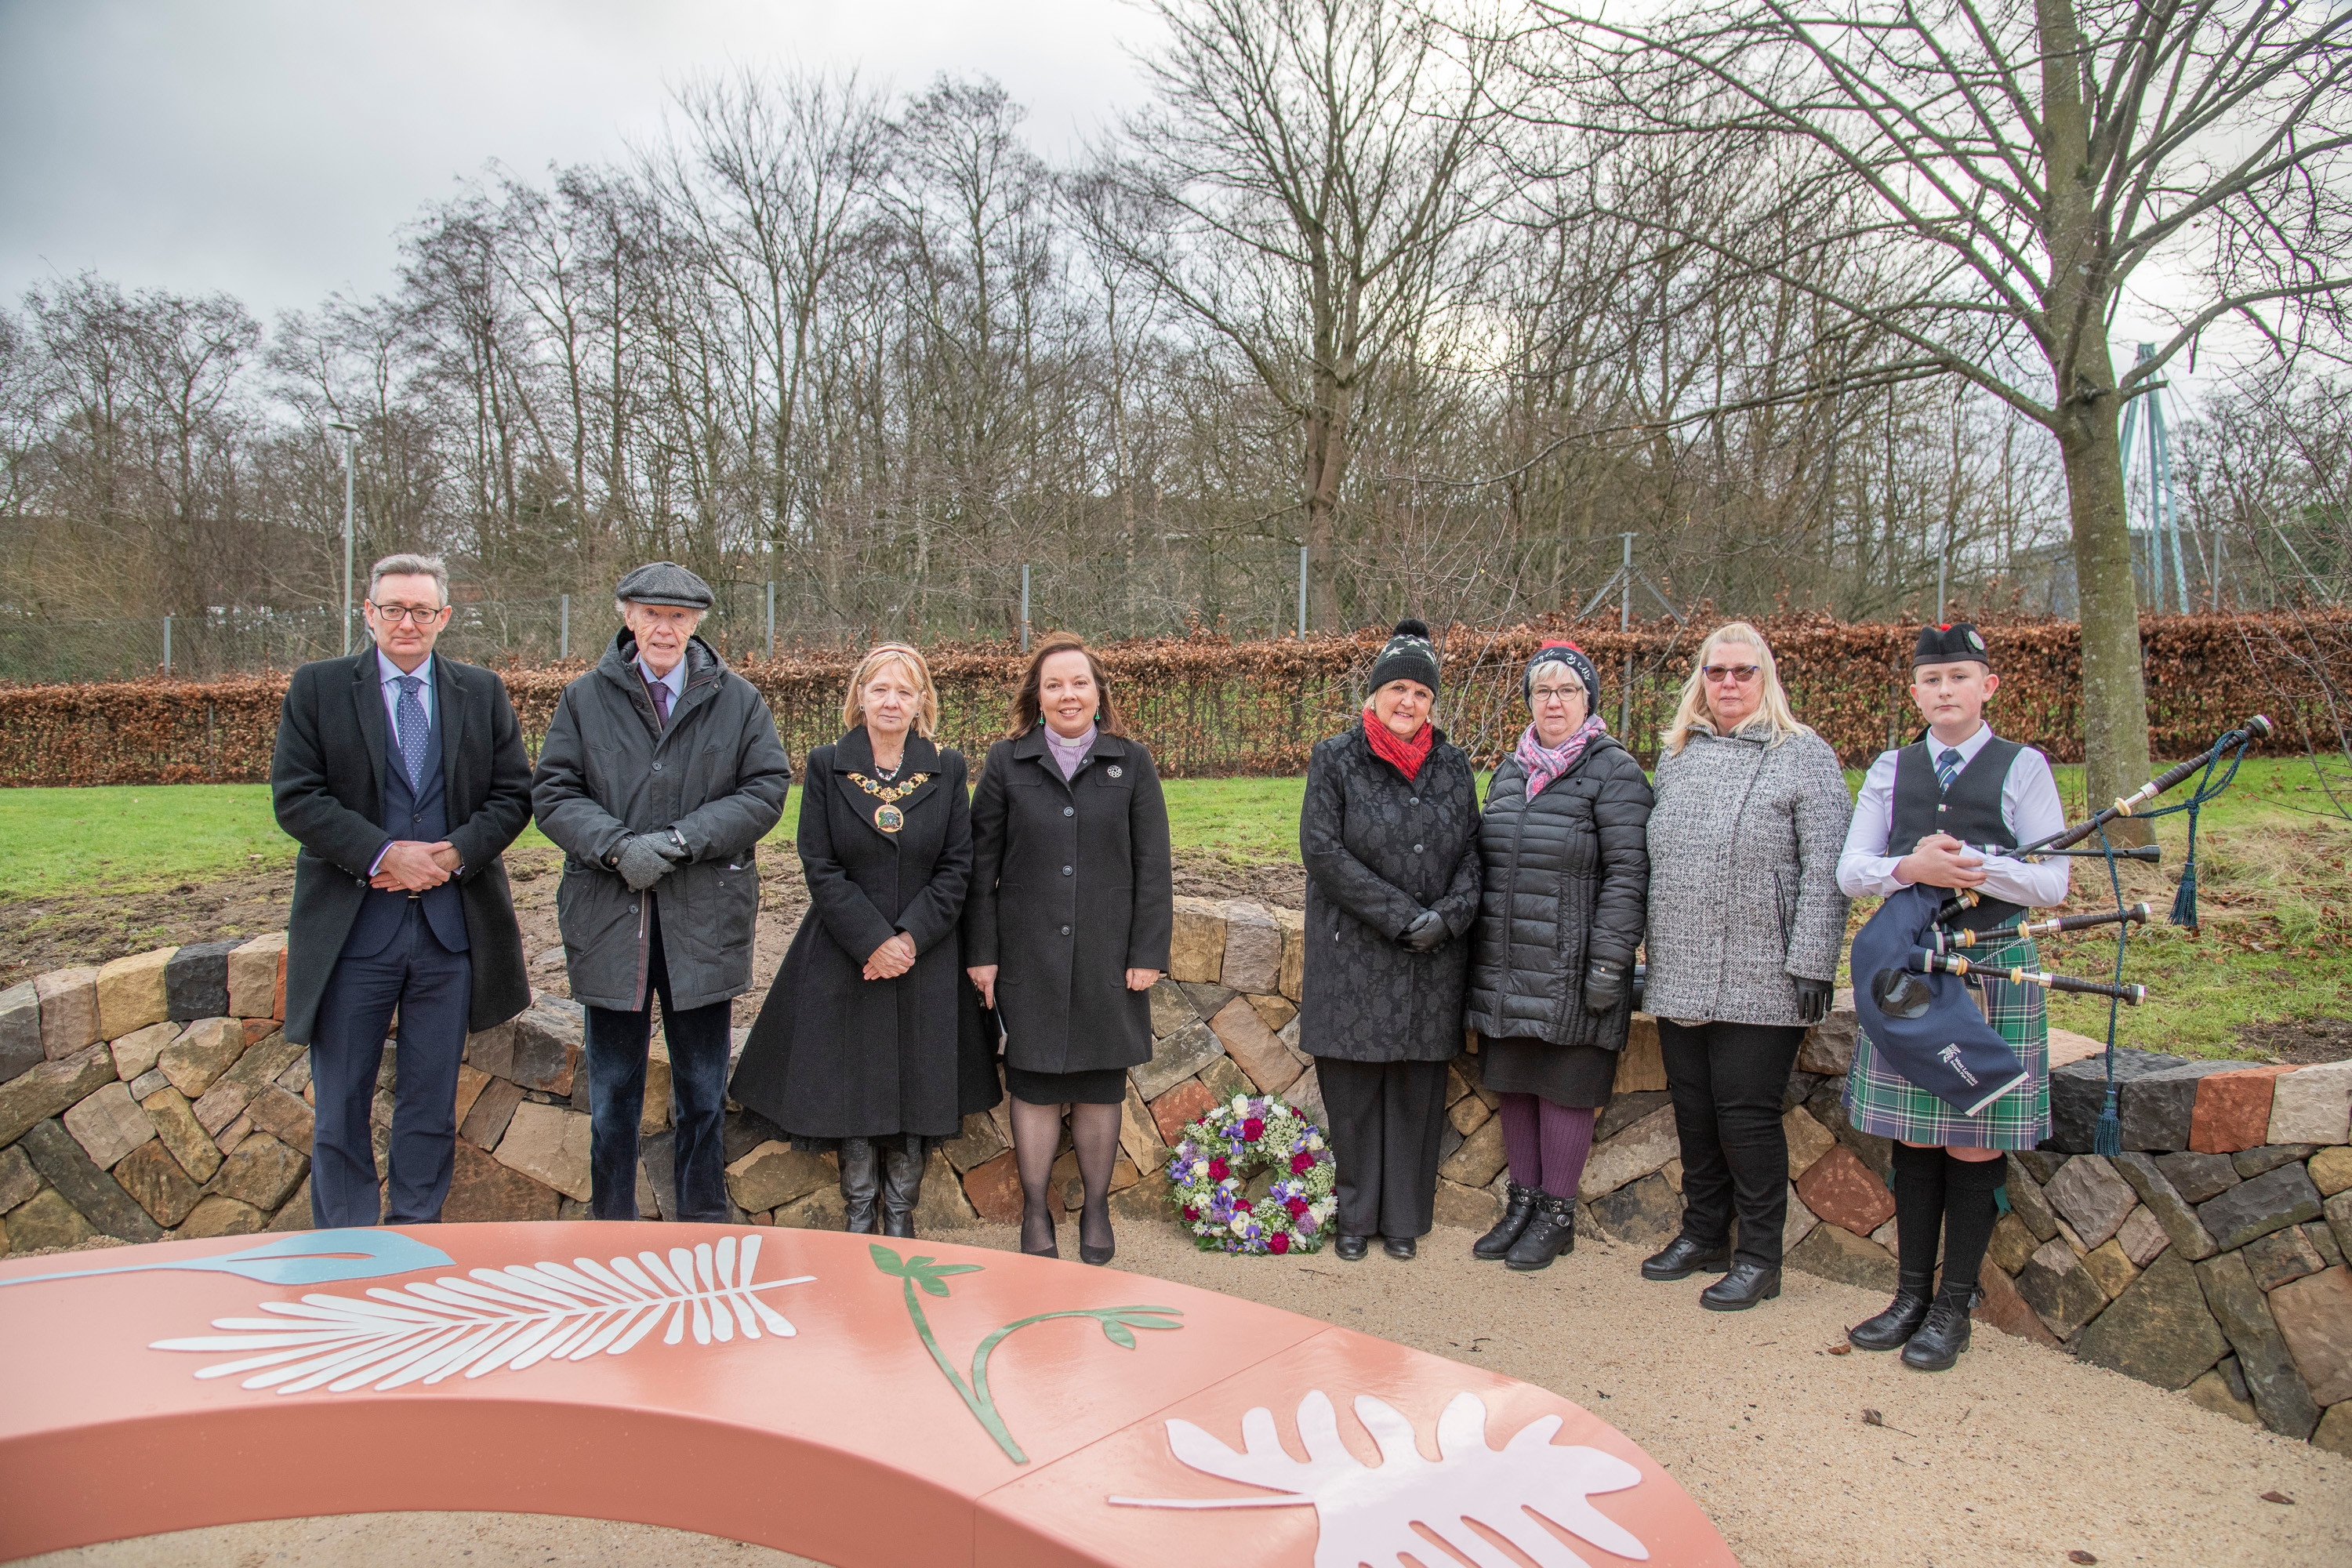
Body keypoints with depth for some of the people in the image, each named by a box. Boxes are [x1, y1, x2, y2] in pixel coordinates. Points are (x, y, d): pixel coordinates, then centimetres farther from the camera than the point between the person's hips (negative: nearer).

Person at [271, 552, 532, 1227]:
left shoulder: (482, 692, 8)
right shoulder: (317, 688, 3)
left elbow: (514, 793, 5)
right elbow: (295, 797, -5)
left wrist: (455, 854, -11)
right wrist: (385, 854, -16)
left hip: (452, 925, 2)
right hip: (352, 926, -1)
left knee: (432, 1100, 11)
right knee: (341, 1103, 6)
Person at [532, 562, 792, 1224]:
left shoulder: (737, 700, 5)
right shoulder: (584, 699, 6)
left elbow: (767, 789, -3)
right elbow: (552, 793, 1)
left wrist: (680, 840, -13)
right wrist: (617, 847, -17)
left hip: (704, 920, 0)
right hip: (610, 916, 0)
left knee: (703, 1091, 11)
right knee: (612, 1091, 10)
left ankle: (704, 1231, 26)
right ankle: (611, 1229, 25)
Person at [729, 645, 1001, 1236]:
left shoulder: (947, 769, 2)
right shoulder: (826, 766, 0)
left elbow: (957, 866, 0)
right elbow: (821, 869, -5)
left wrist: (912, 938, -12)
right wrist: (873, 941, -13)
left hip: (926, 960, 1)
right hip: (845, 958, -1)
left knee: (916, 1086, 6)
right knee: (851, 1084, 5)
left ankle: (901, 1214, 22)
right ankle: (858, 1215, 21)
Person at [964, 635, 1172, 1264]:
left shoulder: (1132, 763, 4)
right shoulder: (1006, 762, 4)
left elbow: (1153, 865, 3)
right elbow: (982, 863, 4)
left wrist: (1149, 951, -3)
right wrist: (980, 951, 0)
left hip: (1108, 954, 0)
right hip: (1029, 953, 0)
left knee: (1101, 1084, 8)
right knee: (1034, 1083, 5)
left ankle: (1096, 1211, 24)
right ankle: (1035, 1213, 21)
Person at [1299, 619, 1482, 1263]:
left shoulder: (1452, 766, 9)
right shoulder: (1335, 759, -2)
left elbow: (1472, 850, 8)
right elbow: (1322, 849, -10)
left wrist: (1449, 914, -11)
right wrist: (1401, 915, -15)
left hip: (1434, 961, 3)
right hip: (1355, 956, -2)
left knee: (1417, 1088, 8)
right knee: (1353, 1088, 4)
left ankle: (1405, 1218, 22)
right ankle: (1356, 1215, 20)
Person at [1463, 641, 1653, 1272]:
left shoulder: (1613, 771, -6)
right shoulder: (1510, 770, 14)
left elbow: (1627, 872, -11)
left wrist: (1608, 964, -16)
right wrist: (1478, 952, 16)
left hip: (1568, 971, -6)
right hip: (1505, 968, 6)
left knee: (1563, 1088, 3)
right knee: (1514, 1083, 12)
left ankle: (1557, 1215, 17)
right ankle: (1522, 1203, 26)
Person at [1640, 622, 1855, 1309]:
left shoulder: (1805, 756, -2)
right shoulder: (1677, 755, 14)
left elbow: (1825, 873, -8)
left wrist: (1812, 968, -15)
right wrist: (1650, 954, 13)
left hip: (1760, 983, -5)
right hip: (1679, 979, 5)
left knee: (1747, 1115, -1)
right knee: (1693, 1111, 13)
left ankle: (1759, 1257, 14)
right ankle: (1703, 1234, 28)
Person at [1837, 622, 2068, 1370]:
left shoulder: (2023, 768, 2)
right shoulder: (1891, 769, 10)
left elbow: (2051, 882, -4)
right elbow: (1851, 871, 4)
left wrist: (1970, 864, -19)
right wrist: (1911, 868, -15)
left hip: (1993, 970, -3)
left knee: (1976, 1142, 2)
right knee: (1913, 1136, 9)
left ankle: (1955, 1303, 14)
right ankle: (1912, 1293, 21)